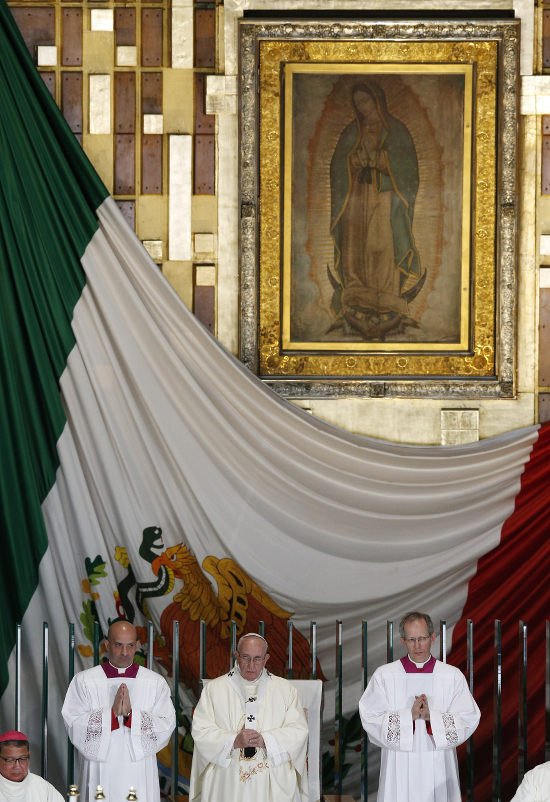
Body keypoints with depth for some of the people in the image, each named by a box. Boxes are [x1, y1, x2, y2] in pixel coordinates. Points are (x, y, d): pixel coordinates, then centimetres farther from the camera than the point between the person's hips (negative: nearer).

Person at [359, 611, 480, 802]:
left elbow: (469, 719, -2)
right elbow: (370, 718, -4)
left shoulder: (453, 676, 5)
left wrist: (431, 716, -15)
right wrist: (409, 715, -16)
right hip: (399, 770, -1)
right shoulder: (384, 675, 3)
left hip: (438, 769, 1)